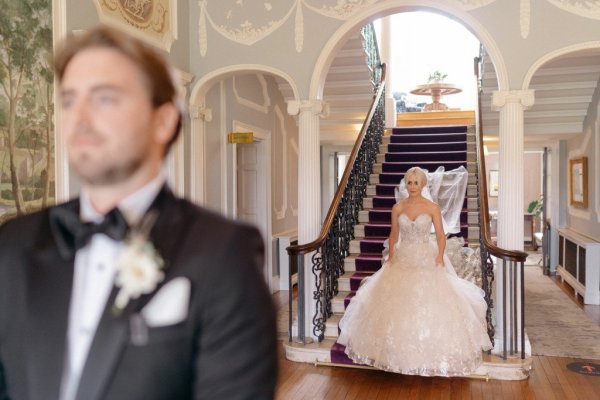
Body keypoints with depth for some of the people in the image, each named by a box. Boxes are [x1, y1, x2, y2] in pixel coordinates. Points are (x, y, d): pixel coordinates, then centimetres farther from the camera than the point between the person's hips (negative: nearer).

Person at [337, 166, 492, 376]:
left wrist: (440, 257, -13)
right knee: (397, 305, 3)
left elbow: (440, 236, 0)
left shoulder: (432, 208, -3)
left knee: (429, 305, -6)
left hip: (426, 260, -2)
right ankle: (399, 349, 19)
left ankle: (429, 349, 12)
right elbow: (393, 235, 10)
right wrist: (391, 256, -1)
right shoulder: (398, 208, 3)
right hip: (402, 260, 2)